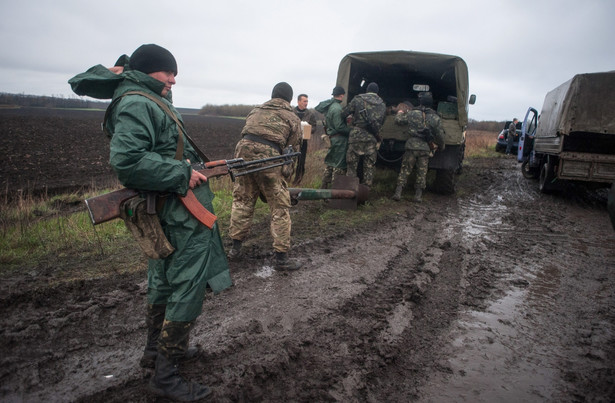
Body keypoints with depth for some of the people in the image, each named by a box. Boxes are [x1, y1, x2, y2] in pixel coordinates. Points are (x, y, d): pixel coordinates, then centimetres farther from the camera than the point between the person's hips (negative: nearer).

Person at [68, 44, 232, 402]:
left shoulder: (150, 100, 15)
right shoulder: (136, 104, -15)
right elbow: (127, 161, -27)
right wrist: (183, 175, -22)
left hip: (169, 209, 11)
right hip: (182, 212, -11)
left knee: (165, 280, 21)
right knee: (189, 287, -5)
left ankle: (157, 349, 37)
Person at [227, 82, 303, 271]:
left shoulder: (255, 111, 27)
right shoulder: (292, 118, 15)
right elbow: (292, 151, 12)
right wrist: (285, 176, 21)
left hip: (243, 151, 5)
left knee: (242, 200, 18)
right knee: (280, 207, 4)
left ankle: (236, 247, 26)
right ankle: (281, 257, 8)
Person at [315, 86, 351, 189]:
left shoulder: (329, 106, 11)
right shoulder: (337, 108, -18)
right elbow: (339, 127, -21)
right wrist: (351, 131, -11)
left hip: (332, 137, 10)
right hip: (340, 139, -10)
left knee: (330, 163, 17)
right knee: (339, 165, -3)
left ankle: (324, 187, 24)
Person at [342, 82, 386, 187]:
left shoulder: (358, 99, 0)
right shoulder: (382, 104, 11)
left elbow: (344, 113, -1)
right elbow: (381, 122, 13)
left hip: (357, 136, -3)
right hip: (372, 138, 3)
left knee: (352, 164, 5)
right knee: (369, 166, 11)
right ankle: (367, 186, 15)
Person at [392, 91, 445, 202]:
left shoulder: (412, 113, -2)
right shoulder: (435, 118, 3)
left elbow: (398, 121, 8)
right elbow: (440, 135, 6)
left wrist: (400, 113, 29)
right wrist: (441, 146, 24)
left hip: (412, 147, -1)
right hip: (425, 148, 1)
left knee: (405, 170, 6)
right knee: (422, 172, 9)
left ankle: (398, 192, 1)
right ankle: (418, 195, 10)